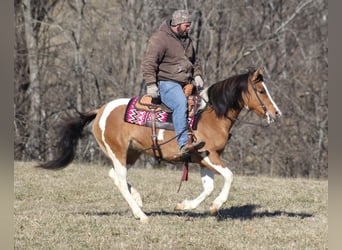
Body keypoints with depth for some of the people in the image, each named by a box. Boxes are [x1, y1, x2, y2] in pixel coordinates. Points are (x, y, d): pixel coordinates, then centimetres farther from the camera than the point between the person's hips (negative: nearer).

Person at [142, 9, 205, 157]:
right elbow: (149, 63, -15)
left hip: (185, 84, 10)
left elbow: (194, 60, 33)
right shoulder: (159, 38, -8)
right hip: (166, 83, -10)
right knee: (181, 104, -35)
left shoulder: (186, 39, 20)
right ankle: (183, 145, -47)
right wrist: (150, 84, -23)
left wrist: (197, 75, 14)